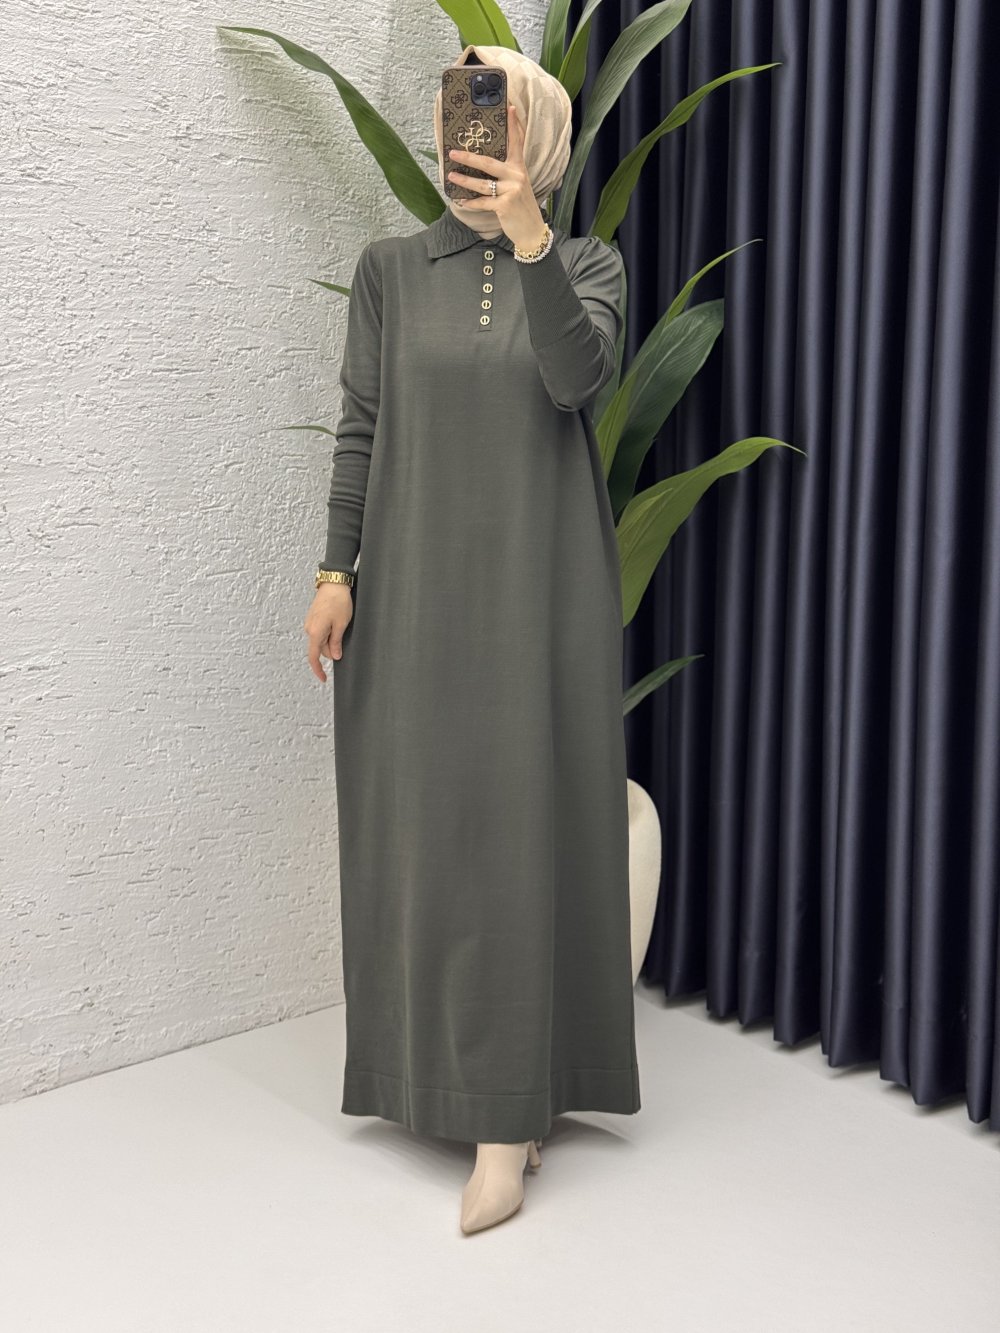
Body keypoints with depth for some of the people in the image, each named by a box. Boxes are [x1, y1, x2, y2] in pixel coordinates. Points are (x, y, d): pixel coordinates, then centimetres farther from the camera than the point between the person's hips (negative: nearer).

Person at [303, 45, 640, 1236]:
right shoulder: (391, 267, 7)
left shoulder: (586, 263, 4)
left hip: (537, 582, -1)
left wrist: (531, 238, -26)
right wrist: (335, 572, -2)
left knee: (523, 822, -4)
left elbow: (577, 378, -15)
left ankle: (507, 1114, 0)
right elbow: (359, 425, 5)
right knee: (425, 823, 4)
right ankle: (447, 1070, 21)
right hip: (415, 581, 2)